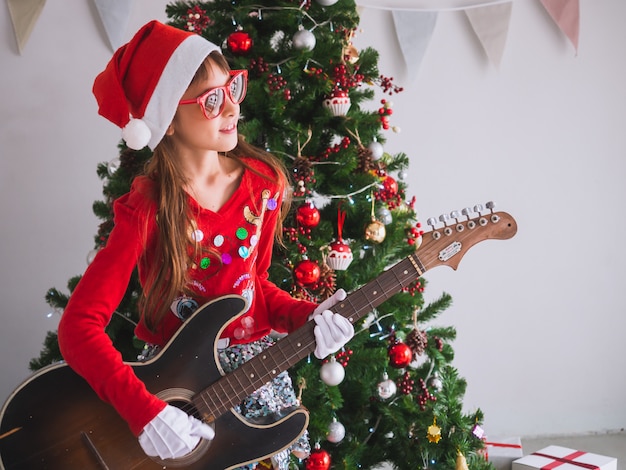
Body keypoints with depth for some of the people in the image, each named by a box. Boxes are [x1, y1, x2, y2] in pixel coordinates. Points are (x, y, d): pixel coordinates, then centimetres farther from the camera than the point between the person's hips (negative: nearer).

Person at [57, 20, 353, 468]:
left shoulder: (263, 180, -4)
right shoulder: (148, 208, -18)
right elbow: (79, 326, -22)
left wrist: (305, 314, -9)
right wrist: (144, 411, -30)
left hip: (257, 363, 4)